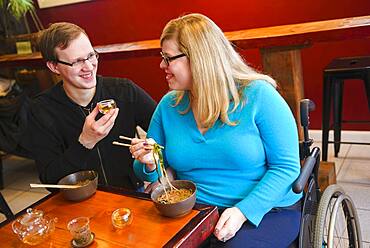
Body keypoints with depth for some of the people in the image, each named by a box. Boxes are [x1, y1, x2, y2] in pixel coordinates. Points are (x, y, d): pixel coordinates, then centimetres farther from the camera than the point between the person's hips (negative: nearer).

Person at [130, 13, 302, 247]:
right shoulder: (169, 105, 3)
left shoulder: (258, 95, -11)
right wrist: (149, 165, -11)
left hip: (265, 211, -2)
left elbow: (286, 167, -11)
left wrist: (243, 211, -22)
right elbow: (153, 171, 13)